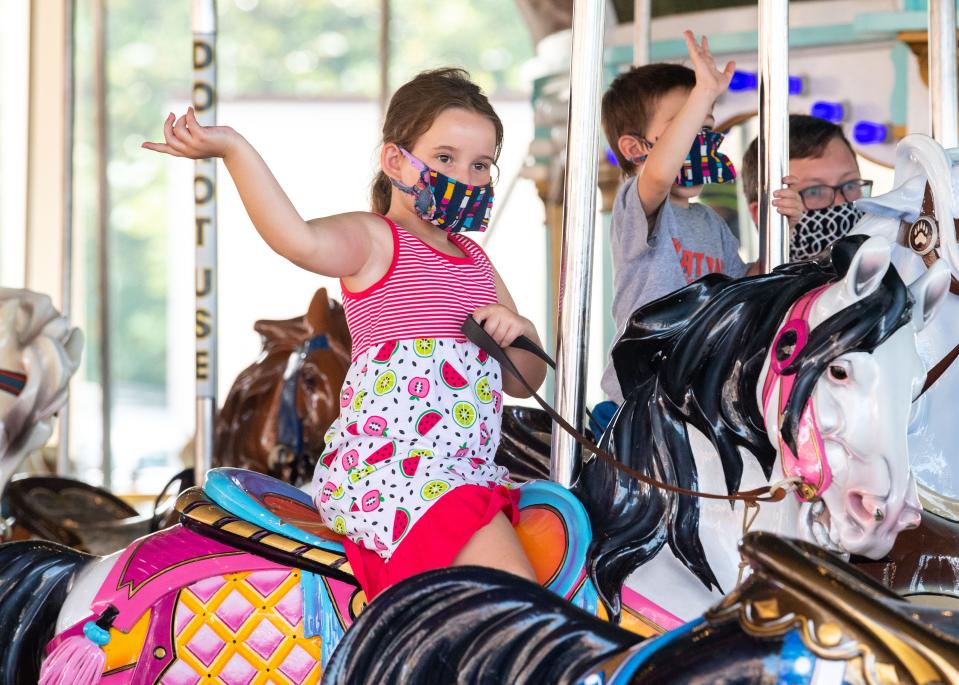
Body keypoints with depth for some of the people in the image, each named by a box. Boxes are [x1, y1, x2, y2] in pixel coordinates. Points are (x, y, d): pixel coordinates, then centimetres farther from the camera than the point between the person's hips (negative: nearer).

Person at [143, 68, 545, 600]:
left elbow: (526, 381, 23)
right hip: (382, 467, -9)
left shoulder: (477, 264, 22)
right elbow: (301, 241, -26)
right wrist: (234, 150, -34)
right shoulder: (372, 240, -1)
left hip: (471, 471, 9)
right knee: (515, 590, -22)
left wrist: (519, 334, 1)